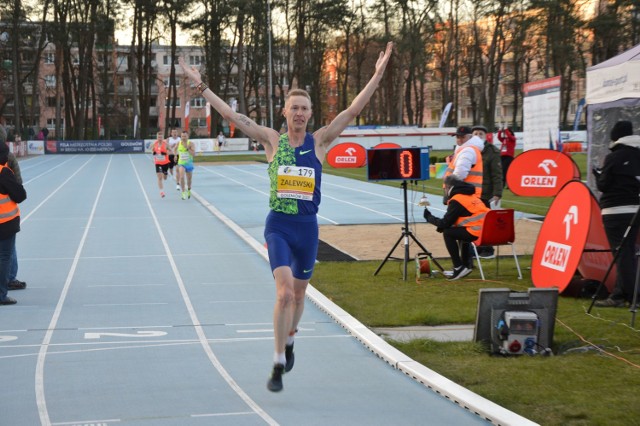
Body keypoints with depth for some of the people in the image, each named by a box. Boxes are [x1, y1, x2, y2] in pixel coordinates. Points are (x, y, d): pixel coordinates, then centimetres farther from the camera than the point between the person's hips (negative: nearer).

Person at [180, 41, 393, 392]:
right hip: (278, 226, -2)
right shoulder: (272, 140, -1)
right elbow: (232, 116, -2)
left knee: (298, 293, 16)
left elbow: (352, 111, -4)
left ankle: (289, 340, 45)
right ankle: (278, 365, -9)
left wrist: (377, 75, -10)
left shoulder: (320, 141, 1)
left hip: (308, 226, 2)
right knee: (285, 292, -17)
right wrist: (200, 85, -4)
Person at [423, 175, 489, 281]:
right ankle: (465, 265, 33)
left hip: (477, 232, -9)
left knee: (447, 233, 2)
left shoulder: (456, 200, -5)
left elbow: (445, 223, -3)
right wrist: (441, 226, 25)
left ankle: (459, 268, 0)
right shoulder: (472, 195, 22)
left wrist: (429, 217, 12)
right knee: (460, 231, 31)